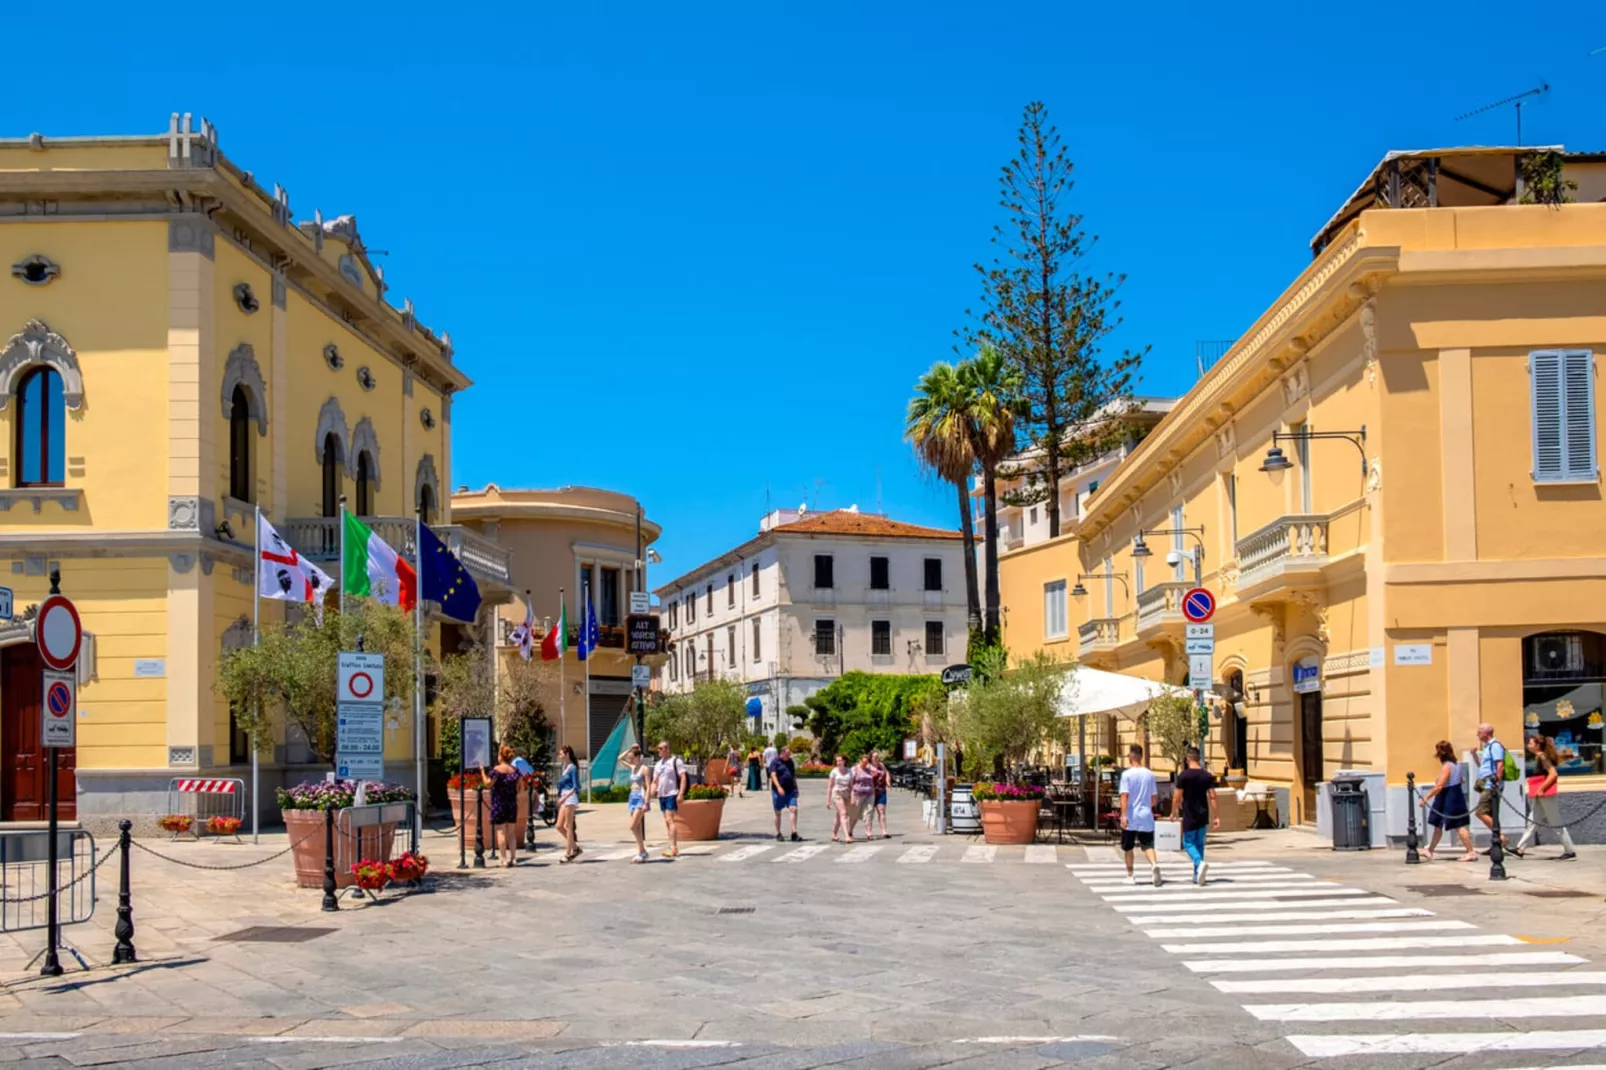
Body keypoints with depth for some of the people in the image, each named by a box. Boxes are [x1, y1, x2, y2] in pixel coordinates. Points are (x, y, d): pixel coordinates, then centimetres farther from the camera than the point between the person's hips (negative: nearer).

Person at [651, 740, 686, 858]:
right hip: (661, 795, 8)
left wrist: (680, 794, -19)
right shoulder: (658, 764, 17)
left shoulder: (676, 761, -6)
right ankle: (674, 848, 13)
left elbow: (683, 778, -11)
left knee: (669, 820, -16)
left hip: (672, 795, -8)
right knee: (667, 821, 8)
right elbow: (655, 781, 20)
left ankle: (673, 848, -19)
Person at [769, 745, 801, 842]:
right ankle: (778, 834, 16)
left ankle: (794, 834, -10)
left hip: (790, 790, 4)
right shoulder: (775, 762, -4)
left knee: (794, 809, -9)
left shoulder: (791, 762, 14)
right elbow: (773, 775, -15)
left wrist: (796, 788, 19)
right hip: (778, 791, -4)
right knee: (778, 812, 6)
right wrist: (778, 787, -26)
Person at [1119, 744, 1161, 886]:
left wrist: (1123, 815, -18)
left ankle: (1130, 876, 17)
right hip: (1146, 817, 3)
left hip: (1130, 817, -3)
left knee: (1128, 847, 12)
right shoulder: (1149, 774, 6)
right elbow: (1155, 798, 12)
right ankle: (1154, 864, -29)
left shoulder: (1127, 774, -8)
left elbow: (1124, 796, -16)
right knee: (1147, 845, 0)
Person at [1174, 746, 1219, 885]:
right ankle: (1197, 875, 15)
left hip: (1189, 816, -4)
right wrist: (1216, 817, 2)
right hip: (1203, 816, 4)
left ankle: (1200, 863, -23)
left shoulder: (1183, 775, -10)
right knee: (1199, 843, 14)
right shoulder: (1207, 776, 2)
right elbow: (1212, 797, -1)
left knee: (1188, 843, 5)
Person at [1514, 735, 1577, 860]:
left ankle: (1570, 851, 5)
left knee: (1556, 823, -2)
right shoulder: (1538, 758, 13)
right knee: (1533, 821, 8)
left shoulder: (1542, 757, -15)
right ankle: (1520, 849, 8)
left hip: (1545, 795, -10)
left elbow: (1553, 773, -24)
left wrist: (1541, 789, -22)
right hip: (1539, 795, 10)